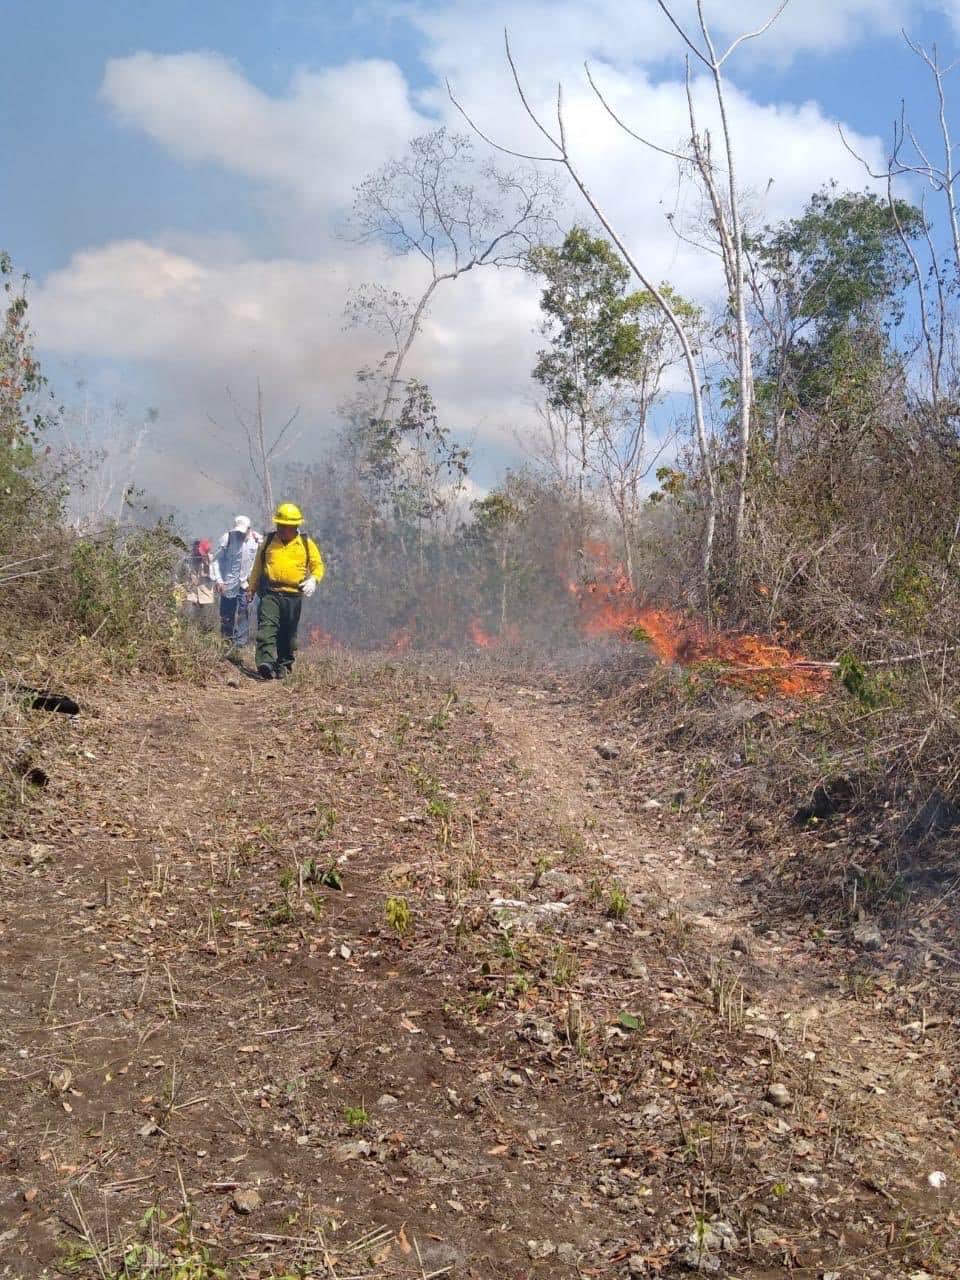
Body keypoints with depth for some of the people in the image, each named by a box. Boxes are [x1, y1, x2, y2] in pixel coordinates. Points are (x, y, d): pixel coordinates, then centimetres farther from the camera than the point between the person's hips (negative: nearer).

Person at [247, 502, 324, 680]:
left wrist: (313, 579, -9)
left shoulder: (306, 544, 6)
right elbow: (257, 566, 19)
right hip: (270, 593, 0)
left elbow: (318, 565, 11)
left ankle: (284, 665, 24)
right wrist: (252, 589, 20)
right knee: (267, 627, -18)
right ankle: (266, 663, -29)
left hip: (293, 596, 0)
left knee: (288, 634, 9)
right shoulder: (268, 541, 10)